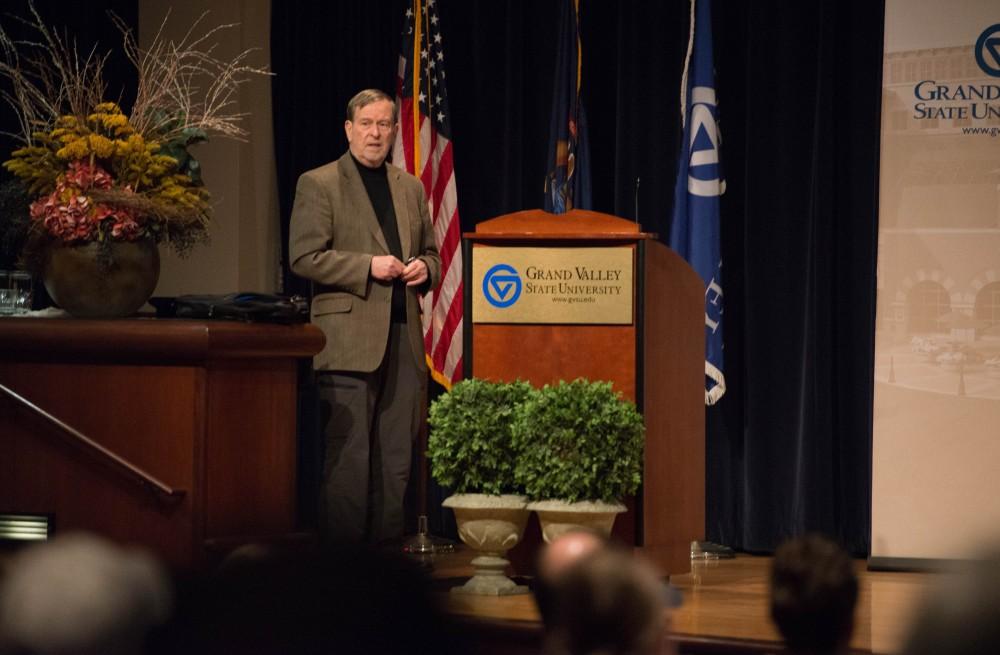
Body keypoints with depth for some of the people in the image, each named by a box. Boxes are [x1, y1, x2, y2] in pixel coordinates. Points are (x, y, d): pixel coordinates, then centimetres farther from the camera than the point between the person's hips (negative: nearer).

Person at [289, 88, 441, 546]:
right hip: (349, 340, -6)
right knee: (348, 457, -7)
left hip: (403, 337, 6)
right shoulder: (318, 184, 1)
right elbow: (303, 257, -7)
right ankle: (341, 546, -3)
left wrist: (424, 268, 2)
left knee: (397, 458, 6)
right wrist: (368, 266, -14)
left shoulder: (411, 188, 18)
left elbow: (430, 252, 26)